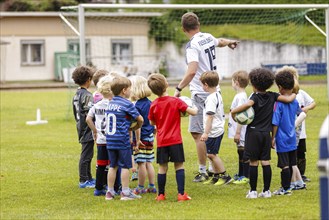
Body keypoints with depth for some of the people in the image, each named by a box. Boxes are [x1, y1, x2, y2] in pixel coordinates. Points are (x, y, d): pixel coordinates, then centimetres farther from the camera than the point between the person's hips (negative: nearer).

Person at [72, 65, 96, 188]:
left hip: (81, 128, 9)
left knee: (87, 155, 17)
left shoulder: (76, 95, 12)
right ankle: (83, 181, -1)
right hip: (88, 130, -9)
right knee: (86, 155, -4)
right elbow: (89, 114, -23)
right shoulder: (87, 95, -17)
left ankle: (88, 178, 25)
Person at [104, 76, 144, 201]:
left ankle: (110, 192, 15)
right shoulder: (127, 104, -10)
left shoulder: (110, 104, 9)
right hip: (122, 139, -6)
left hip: (110, 139, 6)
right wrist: (134, 128, 13)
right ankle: (125, 192, 2)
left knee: (113, 166, 13)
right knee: (125, 166, 1)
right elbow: (140, 119, -8)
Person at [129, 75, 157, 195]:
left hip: (142, 138, -8)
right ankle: (151, 186, 17)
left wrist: (137, 140, -17)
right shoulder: (149, 103, 6)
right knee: (148, 162, 14)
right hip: (150, 137, 8)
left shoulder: (137, 106, -17)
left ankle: (140, 188, 6)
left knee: (141, 163, -1)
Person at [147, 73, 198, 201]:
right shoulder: (176, 101, -9)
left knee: (162, 167, 10)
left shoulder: (153, 105, 0)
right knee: (179, 166, 3)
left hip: (161, 141, 3)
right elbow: (193, 112, -8)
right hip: (175, 140, -3)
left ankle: (161, 194, 14)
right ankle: (181, 194, -2)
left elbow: (152, 122, 12)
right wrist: (195, 109, 14)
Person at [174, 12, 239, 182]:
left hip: (200, 94, -8)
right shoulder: (208, 38, 8)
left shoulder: (192, 45, -16)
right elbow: (220, 42, 34)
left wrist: (179, 89, -26)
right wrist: (229, 42, 56)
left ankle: (203, 172, -5)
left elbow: (191, 72, -29)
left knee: (198, 133, -5)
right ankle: (213, 169, 17)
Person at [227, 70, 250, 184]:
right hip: (239, 132, 10)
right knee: (241, 153, 18)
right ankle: (240, 175, 28)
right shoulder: (240, 96, 12)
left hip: (241, 132, -10)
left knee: (244, 153, -4)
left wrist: (237, 132, -21)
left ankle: (246, 176, 0)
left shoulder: (241, 97, -19)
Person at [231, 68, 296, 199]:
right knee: (266, 162, 7)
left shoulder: (255, 97, -9)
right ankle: (266, 191, 7)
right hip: (266, 134, 4)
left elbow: (248, 104, -31)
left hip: (253, 133, -4)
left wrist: (233, 111, -22)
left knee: (253, 162, 0)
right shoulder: (272, 96, 4)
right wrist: (294, 95, 23)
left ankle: (253, 191, 1)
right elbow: (288, 99, 1)